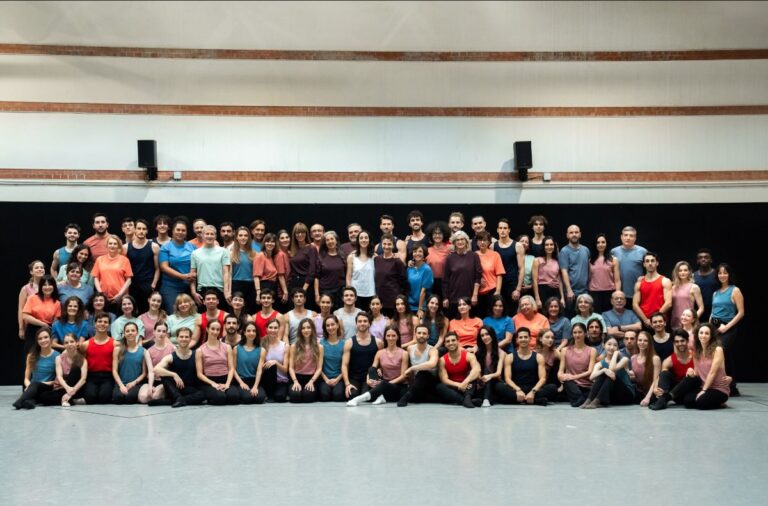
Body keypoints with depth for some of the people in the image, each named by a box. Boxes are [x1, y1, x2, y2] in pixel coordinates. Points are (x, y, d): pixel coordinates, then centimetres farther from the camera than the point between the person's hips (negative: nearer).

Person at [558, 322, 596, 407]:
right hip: (572, 384, 1)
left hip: (587, 386, 0)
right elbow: (561, 370, 7)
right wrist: (561, 376, -19)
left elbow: (590, 371, -4)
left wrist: (574, 377, -20)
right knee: (568, 382, -37)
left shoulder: (591, 351, 7)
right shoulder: (565, 351, 11)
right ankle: (580, 399, -21)